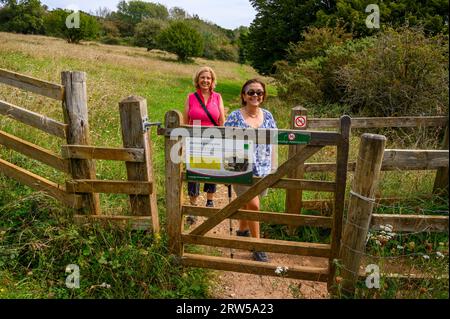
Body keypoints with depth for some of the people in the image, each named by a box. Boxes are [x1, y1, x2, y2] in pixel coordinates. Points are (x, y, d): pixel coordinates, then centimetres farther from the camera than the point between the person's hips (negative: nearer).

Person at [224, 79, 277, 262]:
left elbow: (272, 144, 9)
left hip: (263, 169, 4)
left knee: (247, 202, 17)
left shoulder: (268, 116, 4)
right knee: (253, 205, -6)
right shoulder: (235, 117, -8)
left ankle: (242, 230, 41)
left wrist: (273, 168, 8)